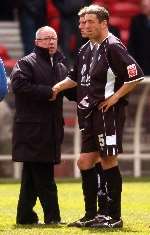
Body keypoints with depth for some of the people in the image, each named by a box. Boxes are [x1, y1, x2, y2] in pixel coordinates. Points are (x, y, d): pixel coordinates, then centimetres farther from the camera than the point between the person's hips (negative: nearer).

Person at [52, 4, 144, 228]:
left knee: (108, 161, -5)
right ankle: (94, 214, 15)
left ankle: (114, 216, 2)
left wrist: (115, 97, -17)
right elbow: (78, 78, 30)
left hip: (108, 112, -9)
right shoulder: (91, 49, 16)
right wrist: (58, 87, 19)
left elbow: (135, 76, -17)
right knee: (85, 162, 8)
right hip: (92, 116, 9)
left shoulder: (113, 47, -11)